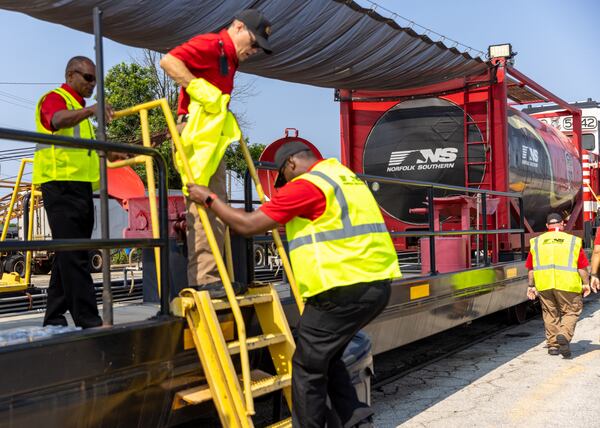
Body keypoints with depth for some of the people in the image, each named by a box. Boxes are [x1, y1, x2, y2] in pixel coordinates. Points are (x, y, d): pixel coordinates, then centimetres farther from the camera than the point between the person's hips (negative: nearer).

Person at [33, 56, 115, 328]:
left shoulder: (80, 109, 27)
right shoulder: (55, 98, -2)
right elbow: (57, 120, -27)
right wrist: (90, 110, -43)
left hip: (81, 188, 10)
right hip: (62, 185, -10)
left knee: (69, 256, 9)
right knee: (74, 257, -12)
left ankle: (54, 320, 15)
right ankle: (88, 322, -15)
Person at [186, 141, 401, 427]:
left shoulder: (305, 184, -7)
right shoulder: (347, 177, 20)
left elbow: (247, 225, -6)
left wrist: (209, 199, 8)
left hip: (345, 289, -9)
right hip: (377, 285, 9)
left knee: (308, 366, 4)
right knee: (326, 356, 22)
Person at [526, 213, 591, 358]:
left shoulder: (537, 242, 10)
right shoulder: (573, 241, 2)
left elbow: (531, 268, 11)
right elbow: (582, 267, 2)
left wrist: (531, 286, 18)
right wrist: (585, 283, 12)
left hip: (544, 285, 3)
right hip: (567, 285, -3)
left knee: (550, 314, 15)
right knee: (571, 311, 10)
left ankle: (552, 345, 18)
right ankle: (564, 335, -13)